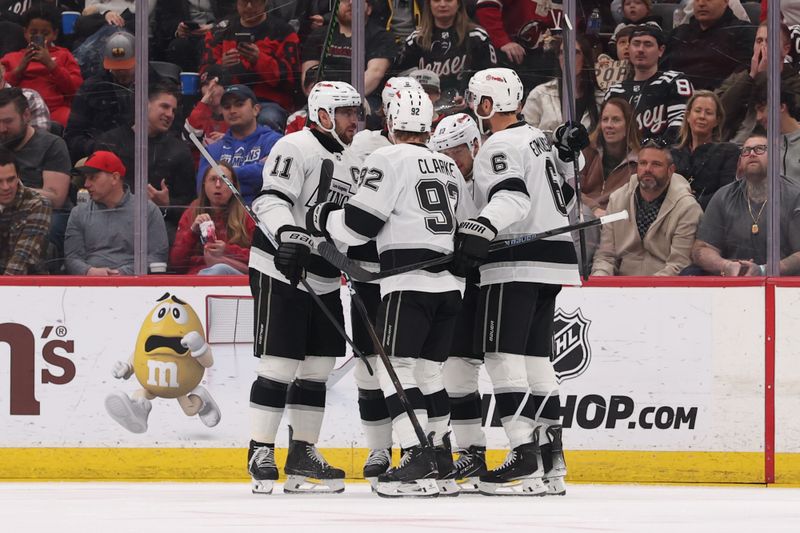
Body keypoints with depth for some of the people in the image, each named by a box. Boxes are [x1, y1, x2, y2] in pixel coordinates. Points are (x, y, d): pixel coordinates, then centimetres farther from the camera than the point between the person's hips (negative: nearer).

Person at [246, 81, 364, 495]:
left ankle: (302, 454, 14)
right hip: (279, 273, -9)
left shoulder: (352, 165, 17)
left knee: (318, 369, 8)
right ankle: (260, 452, -4)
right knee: (279, 365, -10)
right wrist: (290, 235, -40)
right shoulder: (296, 148, -11)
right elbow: (271, 200, -24)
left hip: (324, 281, 9)